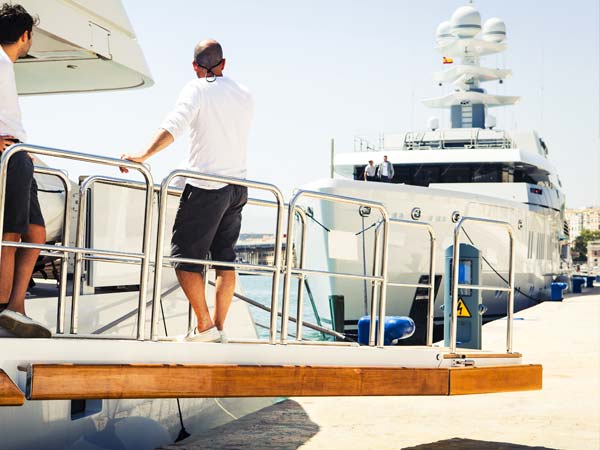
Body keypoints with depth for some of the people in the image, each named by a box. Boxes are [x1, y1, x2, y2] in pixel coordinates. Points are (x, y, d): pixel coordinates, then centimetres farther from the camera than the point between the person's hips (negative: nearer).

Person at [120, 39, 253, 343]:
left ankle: (205, 327, -5)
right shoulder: (245, 95, 14)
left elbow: (174, 126, -20)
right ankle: (219, 328, 12)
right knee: (225, 260, 10)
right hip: (238, 187, 7)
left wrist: (143, 155, -25)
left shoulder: (198, 89, -5)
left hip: (206, 188, -7)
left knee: (184, 257, -2)